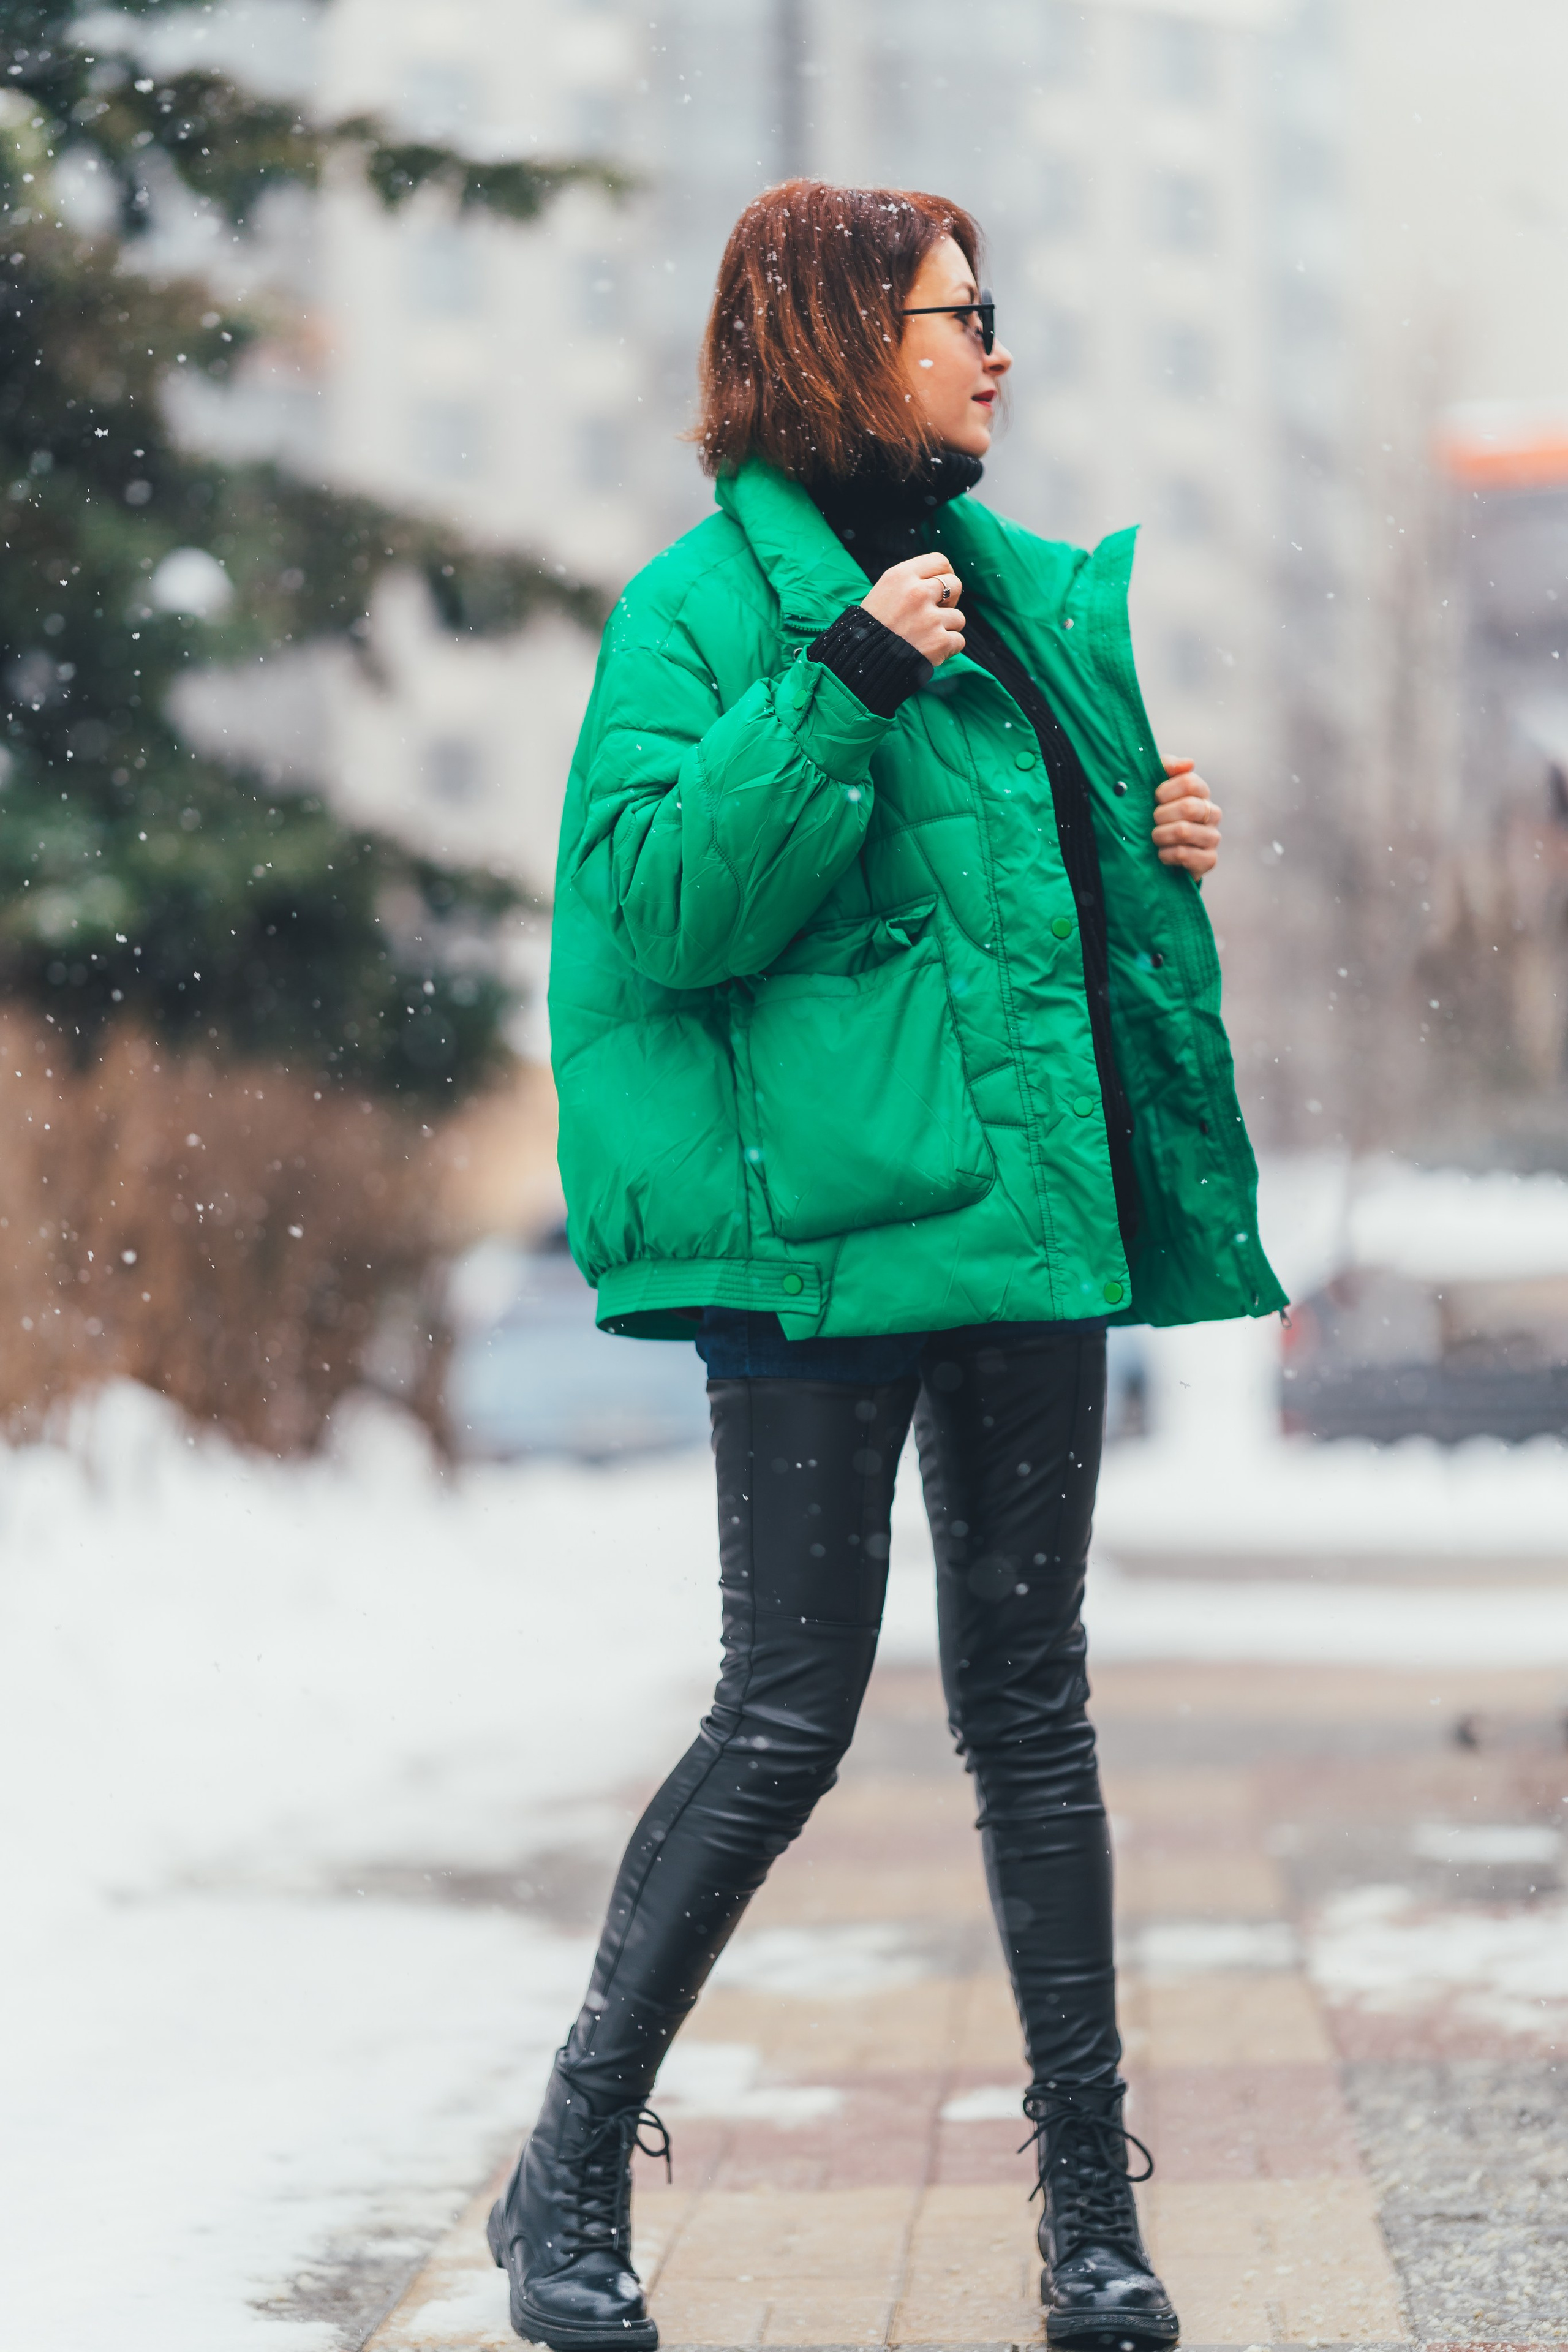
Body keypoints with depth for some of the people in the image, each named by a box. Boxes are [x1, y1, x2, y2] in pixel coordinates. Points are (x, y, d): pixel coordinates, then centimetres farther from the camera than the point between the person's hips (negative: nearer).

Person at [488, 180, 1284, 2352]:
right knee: (788, 1717, -5)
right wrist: (846, 681, -22)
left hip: (1031, 1198, 7)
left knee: (1031, 1697, 10)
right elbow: (666, 904, -16)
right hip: (831, 1217, -6)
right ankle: (572, 2175, 11)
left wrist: (1161, 848, 8)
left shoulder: (1025, 589, 16)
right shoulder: (711, 600, -5)